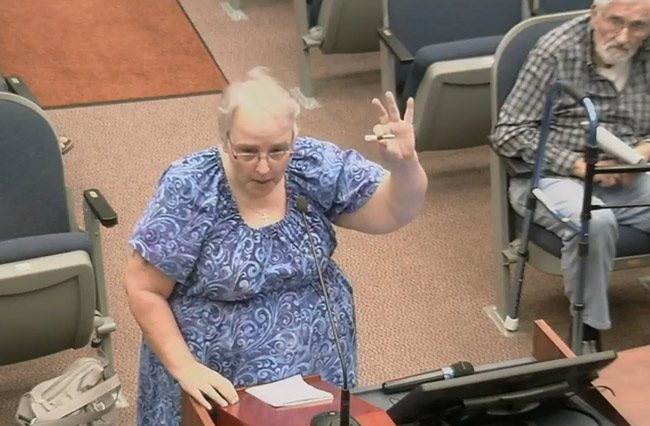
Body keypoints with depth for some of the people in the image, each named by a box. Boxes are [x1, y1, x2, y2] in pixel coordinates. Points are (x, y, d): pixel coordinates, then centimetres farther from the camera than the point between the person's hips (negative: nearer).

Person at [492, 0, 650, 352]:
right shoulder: (557, 50, -11)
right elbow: (508, 132, -11)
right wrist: (576, 164, -20)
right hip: (552, 177, -4)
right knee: (594, 222, -35)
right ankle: (587, 332, -16)